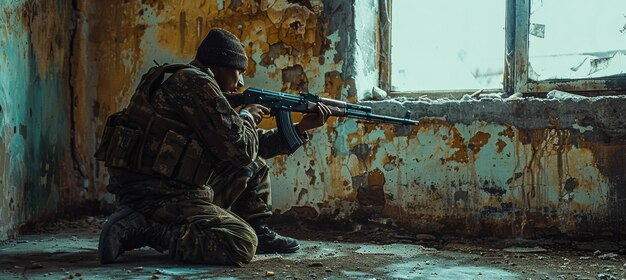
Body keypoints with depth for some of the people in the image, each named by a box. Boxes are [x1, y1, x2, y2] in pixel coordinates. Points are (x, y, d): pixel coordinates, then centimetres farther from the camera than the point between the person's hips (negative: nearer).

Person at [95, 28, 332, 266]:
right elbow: (240, 149, -15)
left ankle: (259, 232, 19)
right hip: (156, 195, -10)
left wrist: (301, 128, 22)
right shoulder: (197, 84, -12)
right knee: (243, 245, -24)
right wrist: (247, 117, 5)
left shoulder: (196, 83, 19)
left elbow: (252, 146, 24)